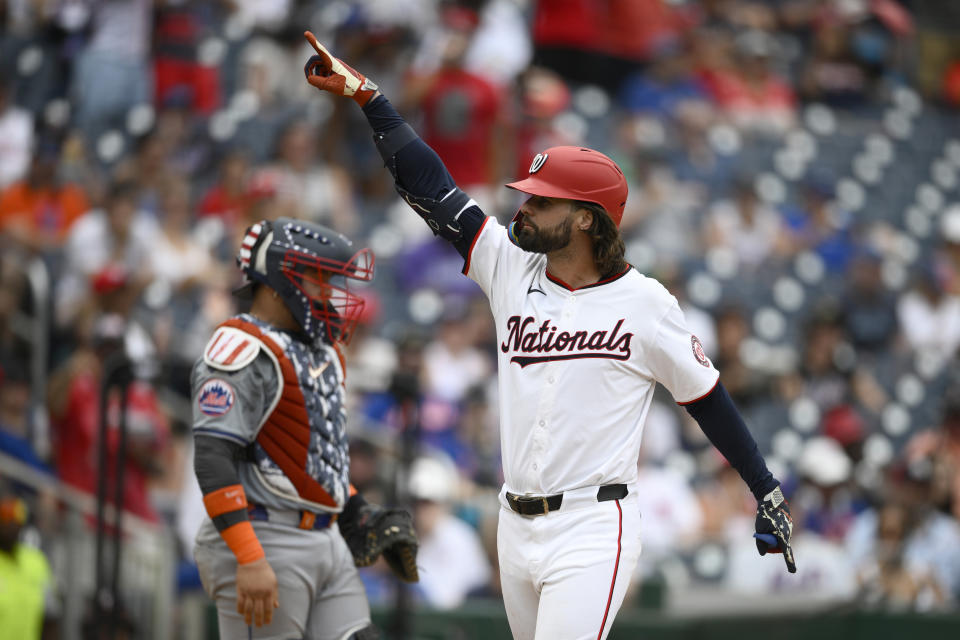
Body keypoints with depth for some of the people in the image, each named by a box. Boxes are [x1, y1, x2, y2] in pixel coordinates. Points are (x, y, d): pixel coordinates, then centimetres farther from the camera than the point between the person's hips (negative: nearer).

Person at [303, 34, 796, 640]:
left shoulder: (644, 303, -6)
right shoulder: (511, 268, 6)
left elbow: (708, 399, 1)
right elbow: (429, 186, 5)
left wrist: (768, 492, 2)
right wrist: (365, 94, 1)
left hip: (593, 529, -6)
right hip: (517, 528, 6)